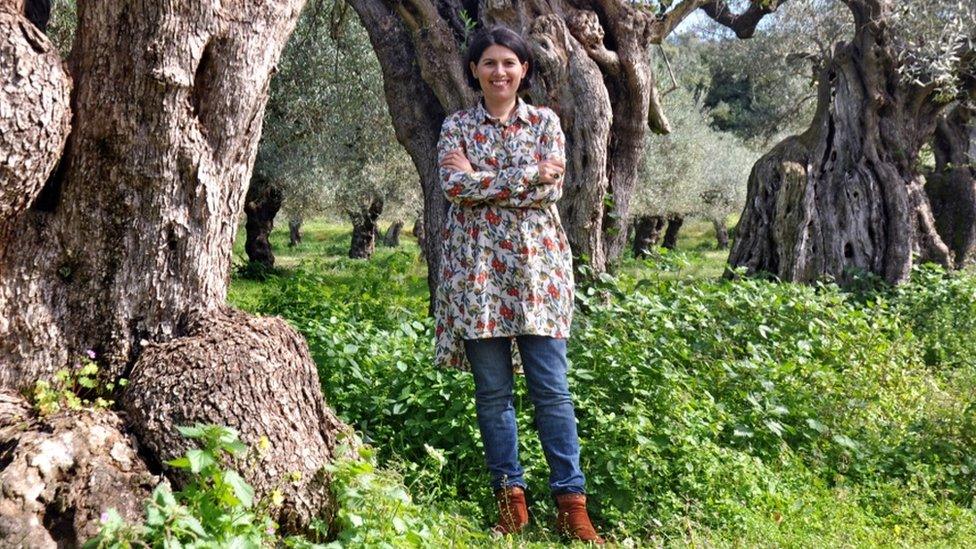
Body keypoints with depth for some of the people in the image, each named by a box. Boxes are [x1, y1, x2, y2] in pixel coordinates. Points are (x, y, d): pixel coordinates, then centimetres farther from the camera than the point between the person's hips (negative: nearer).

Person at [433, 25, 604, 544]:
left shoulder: (545, 122, 8)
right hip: (477, 268, 0)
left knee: (551, 388, -1)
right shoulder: (457, 126, 7)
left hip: (536, 267, 0)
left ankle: (571, 504, 4)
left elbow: (551, 189, -6)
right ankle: (510, 498, 15)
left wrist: (482, 180, -10)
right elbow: (455, 187, -10)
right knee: (492, 391, 5)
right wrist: (527, 176, -14)